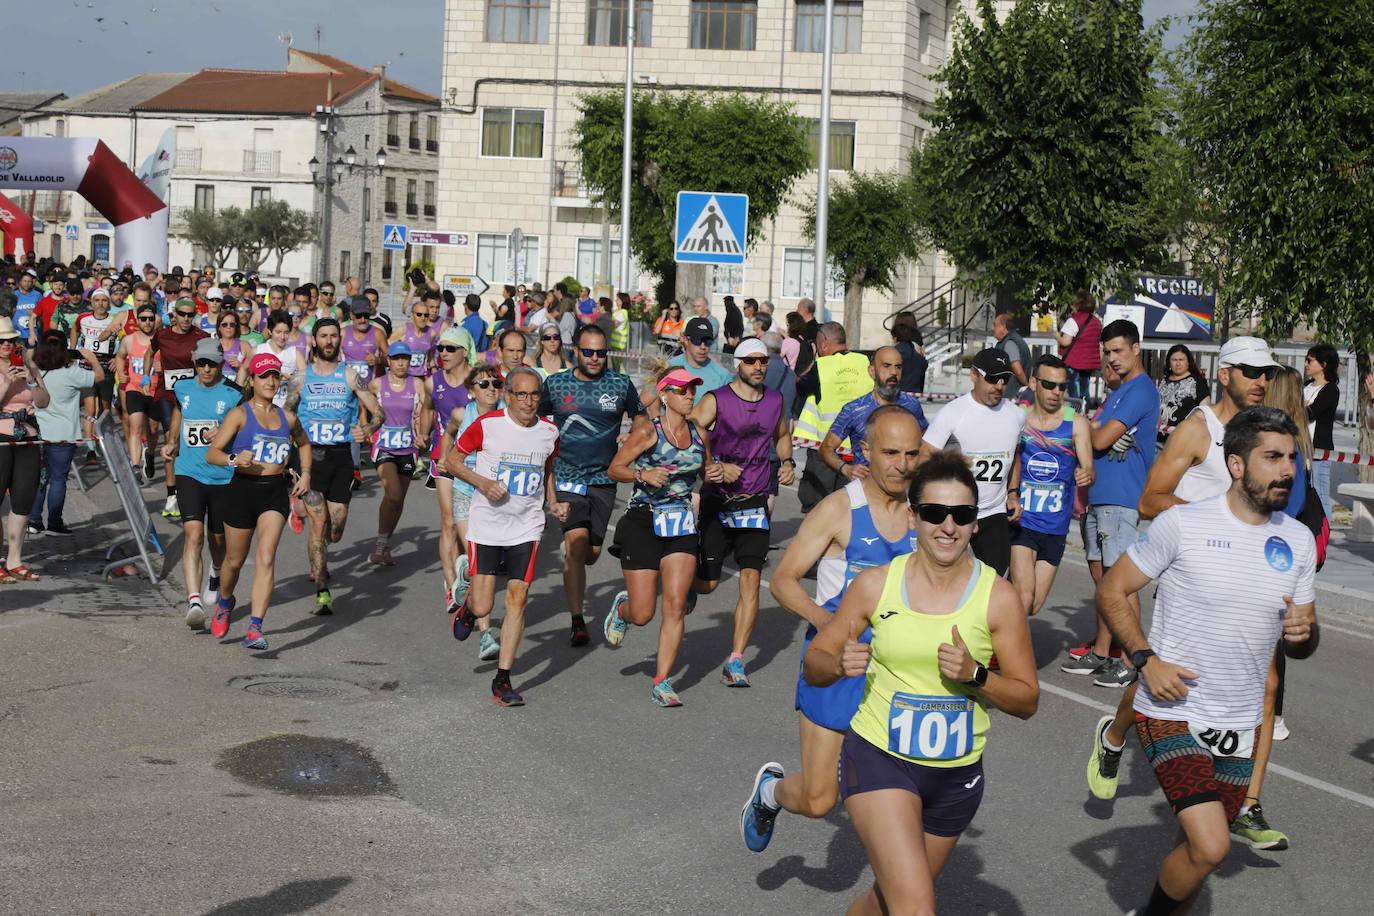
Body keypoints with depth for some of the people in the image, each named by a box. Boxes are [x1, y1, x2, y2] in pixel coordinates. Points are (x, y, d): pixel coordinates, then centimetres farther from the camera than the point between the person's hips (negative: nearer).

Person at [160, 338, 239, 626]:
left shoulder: (233, 394, -4)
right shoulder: (183, 389, 6)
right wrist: (170, 445, 6)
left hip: (223, 476, -1)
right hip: (189, 473, 1)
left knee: (218, 538, 15)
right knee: (193, 535, -17)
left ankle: (216, 577, 50)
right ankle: (194, 602, -25)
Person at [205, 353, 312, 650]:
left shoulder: (286, 417, 8)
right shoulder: (240, 414, -5)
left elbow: (303, 443, 29)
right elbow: (212, 453, -9)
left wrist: (305, 474, 15)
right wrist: (234, 460, -28)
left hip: (276, 491, 2)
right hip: (243, 489, -2)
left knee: (266, 559, -13)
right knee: (235, 560, 12)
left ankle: (255, 629, -17)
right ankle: (225, 603, 44)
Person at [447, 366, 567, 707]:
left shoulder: (549, 432, 2)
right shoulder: (487, 424, -9)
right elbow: (451, 460, 1)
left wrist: (554, 503, 6)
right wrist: (482, 482, -14)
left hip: (526, 529, 2)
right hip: (486, 525, -2)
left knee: (517, 599, -6)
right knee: (483, 606, -6)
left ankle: (503, 680, 2)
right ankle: (468, 608, 34)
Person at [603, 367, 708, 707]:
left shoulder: (698, 434, 6)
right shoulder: (647, 431, -8)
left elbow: (705, 469, 22)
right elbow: (615, 469, -4)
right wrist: (643, 475, -21)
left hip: (682, 525, 4)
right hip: (644, 523, -4)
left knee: (675, 607, -6)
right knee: (642, 614, -1)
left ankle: (662, 682, 1)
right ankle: (622, 608, 36)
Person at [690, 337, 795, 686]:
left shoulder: (775, 401, 8)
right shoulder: (715, 401, -7)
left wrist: (787, 462, 9)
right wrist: (714, 468, -23)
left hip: (755, 503, 3)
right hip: (717, 502, -3)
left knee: (751, 579, -11)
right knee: (707, 584, 3)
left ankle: (735, 661, -8)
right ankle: (686, 584, 42)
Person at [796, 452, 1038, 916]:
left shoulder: (999, 598, -7)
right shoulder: (876, 585, -7)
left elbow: (1027, 700, -2)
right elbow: (814, 663, 3)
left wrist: (975, 675, -20)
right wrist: (841, 664, -19)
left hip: (957, 774, 2)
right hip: (879, 759, -2)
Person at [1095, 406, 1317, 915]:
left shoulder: (1298, 541, 4)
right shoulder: (1183, 524, -11)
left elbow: (1302, 647, 14)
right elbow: (1111, 591, -3)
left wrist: (1303, 634, -10)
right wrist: (1145, 659, -16)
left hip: (1238, 727, 5)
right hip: (1172, 714, -5)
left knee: (1203, 848, 12)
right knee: (1209, 846, -18)